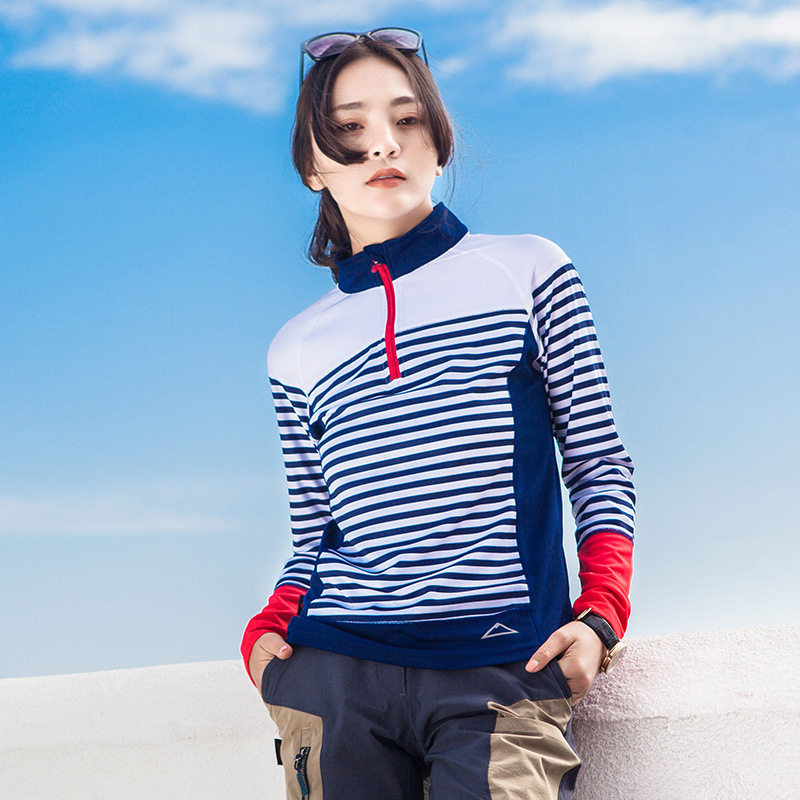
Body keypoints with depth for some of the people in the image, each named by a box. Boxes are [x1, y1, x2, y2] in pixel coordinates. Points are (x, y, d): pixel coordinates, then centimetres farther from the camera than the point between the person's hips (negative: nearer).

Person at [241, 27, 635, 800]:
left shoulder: (527, 272, 6)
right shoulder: (297, 349, 12)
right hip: (333, 672, 2)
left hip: (505, 675, -2)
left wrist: (600, 613, -6)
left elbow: (600, 467, 6)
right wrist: (267, 629, -1)